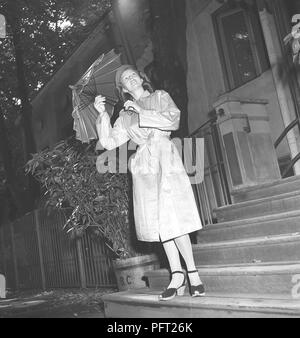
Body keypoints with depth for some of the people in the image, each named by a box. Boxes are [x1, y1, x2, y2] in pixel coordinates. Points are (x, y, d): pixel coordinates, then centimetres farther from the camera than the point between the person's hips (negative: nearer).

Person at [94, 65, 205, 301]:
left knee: (172, 220, -12)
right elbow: (108, 142, 11)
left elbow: (173, 120, -5)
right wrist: (102, 114, 3)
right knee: (159, 223, 0)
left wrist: (142, 113, -7)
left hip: (166, 160, -3)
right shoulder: (126, 116, 20)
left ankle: (192, 272, -1)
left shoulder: (160, 97, 14)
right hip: (144, 167, 4)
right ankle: (177, 275, 6)